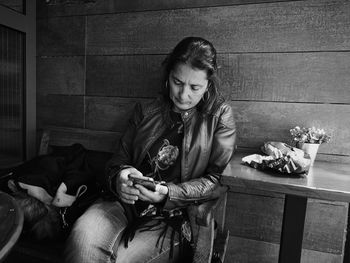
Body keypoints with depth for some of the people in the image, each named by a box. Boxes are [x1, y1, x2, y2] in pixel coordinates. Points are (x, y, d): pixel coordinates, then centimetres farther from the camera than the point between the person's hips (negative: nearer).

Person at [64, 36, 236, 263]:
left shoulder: (221, 117, 3)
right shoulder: (146, 112, 12)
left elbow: (215, 180, -2)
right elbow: (118, 159, 13)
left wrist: (168, 194, -16)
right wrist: (119, 177, -12)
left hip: (175, 218, -2)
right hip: (126, 202, 3)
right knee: (82, 237, -26)